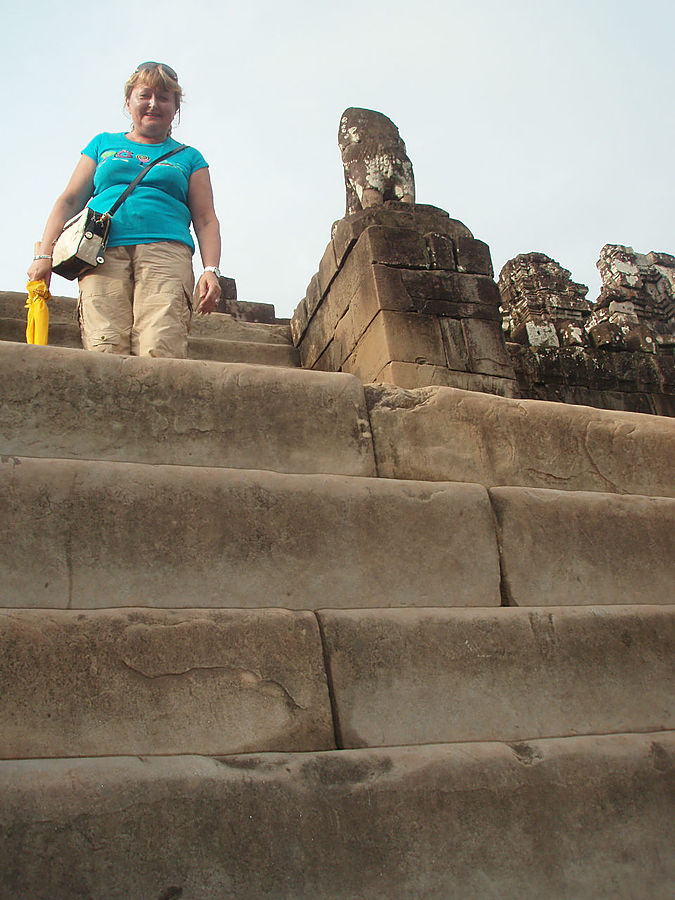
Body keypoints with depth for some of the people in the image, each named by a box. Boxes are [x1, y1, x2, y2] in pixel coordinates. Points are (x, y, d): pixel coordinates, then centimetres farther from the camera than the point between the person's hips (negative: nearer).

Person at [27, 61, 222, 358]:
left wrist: (210, 270, -1)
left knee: (160, 350, -26)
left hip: (166, 251, -1)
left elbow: (205, 219, 17)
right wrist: (44, 254, 9)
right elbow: (69, 201, 23)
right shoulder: (104, 144, 28)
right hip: (102, 253, 1)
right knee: (105, 350, -22)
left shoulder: (188, 157, 26)